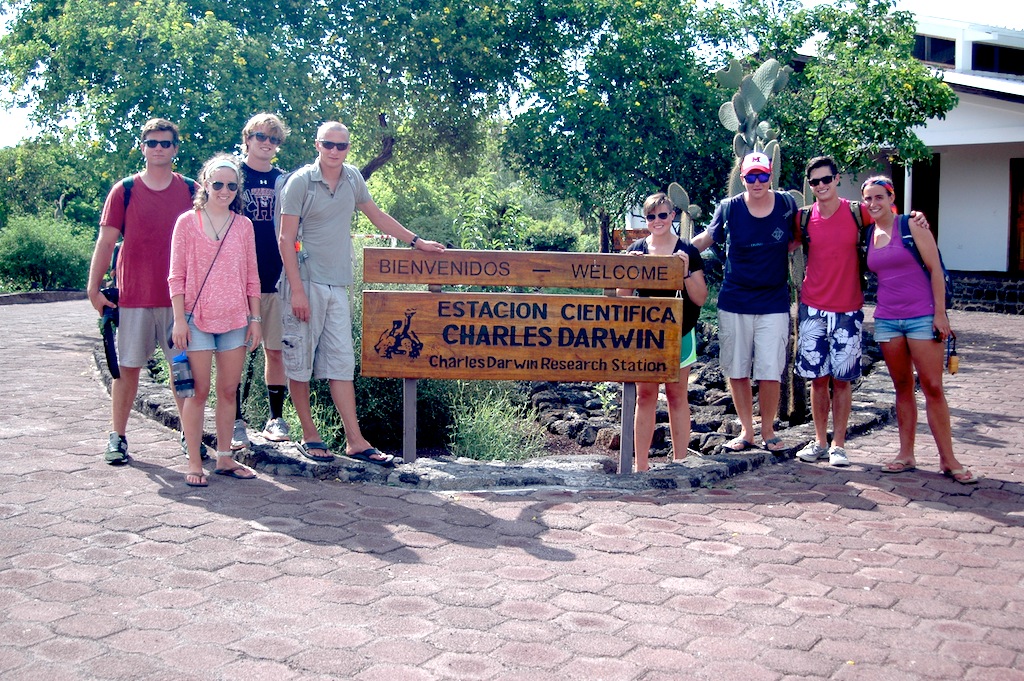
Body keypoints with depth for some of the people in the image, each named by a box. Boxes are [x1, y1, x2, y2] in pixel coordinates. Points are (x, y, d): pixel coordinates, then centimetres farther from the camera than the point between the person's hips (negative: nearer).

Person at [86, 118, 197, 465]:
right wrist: (94, 288, -4)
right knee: (128, 367, 5)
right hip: (133, 295, -1)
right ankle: (117, 437, 14)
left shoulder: (191, 191, 6)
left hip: (180, 296, 1)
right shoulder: (124, 191, 2)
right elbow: (106, 241, 2)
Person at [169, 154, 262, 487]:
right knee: (199, 391, 0)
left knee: (229, 390, 8)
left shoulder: (243, 225, 8)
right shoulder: (187, 222, -1)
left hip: (235, 319, 3)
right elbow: (176, 276, -2)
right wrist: (179, 319, -7)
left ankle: (225, 457, 18)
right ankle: (194, 462, 7)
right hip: (197, 318, -3)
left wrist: (255, 318, 7)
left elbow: (252, 276, 11)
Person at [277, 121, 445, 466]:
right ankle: (309, 436, 15)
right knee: (300, 359, 2)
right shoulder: (300, 181, -6)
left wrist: (416, 241, 23)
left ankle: (354, 441, 4)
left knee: (342, 362, 3)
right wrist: (297, 290, -14)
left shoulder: (352, 177, 9)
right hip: (305, 282, -5)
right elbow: (286, 238, -8)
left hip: (337, 285, 5)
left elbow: (377, 216, 23)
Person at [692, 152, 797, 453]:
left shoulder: (786, 204, -1)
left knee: (770, 371, -3)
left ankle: (768, 431, 15)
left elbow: (796, 239, 17)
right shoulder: (729, 208, -2)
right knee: (736, 371, 6)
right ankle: (746, 431, 20)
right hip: (734, 302, 1)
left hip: (773, 302, -1)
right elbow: (707, 238, 10)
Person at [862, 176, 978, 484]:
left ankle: (948, 459, 2)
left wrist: (940, 313, -10)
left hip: (922, 317, -4)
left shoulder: (912, 225, -4)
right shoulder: (868, 235, 10)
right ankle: (906, 454, 15)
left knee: (933, 387, -5)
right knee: (902, 387, 9)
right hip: (887, 318, 5)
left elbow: (935, 268, -6)